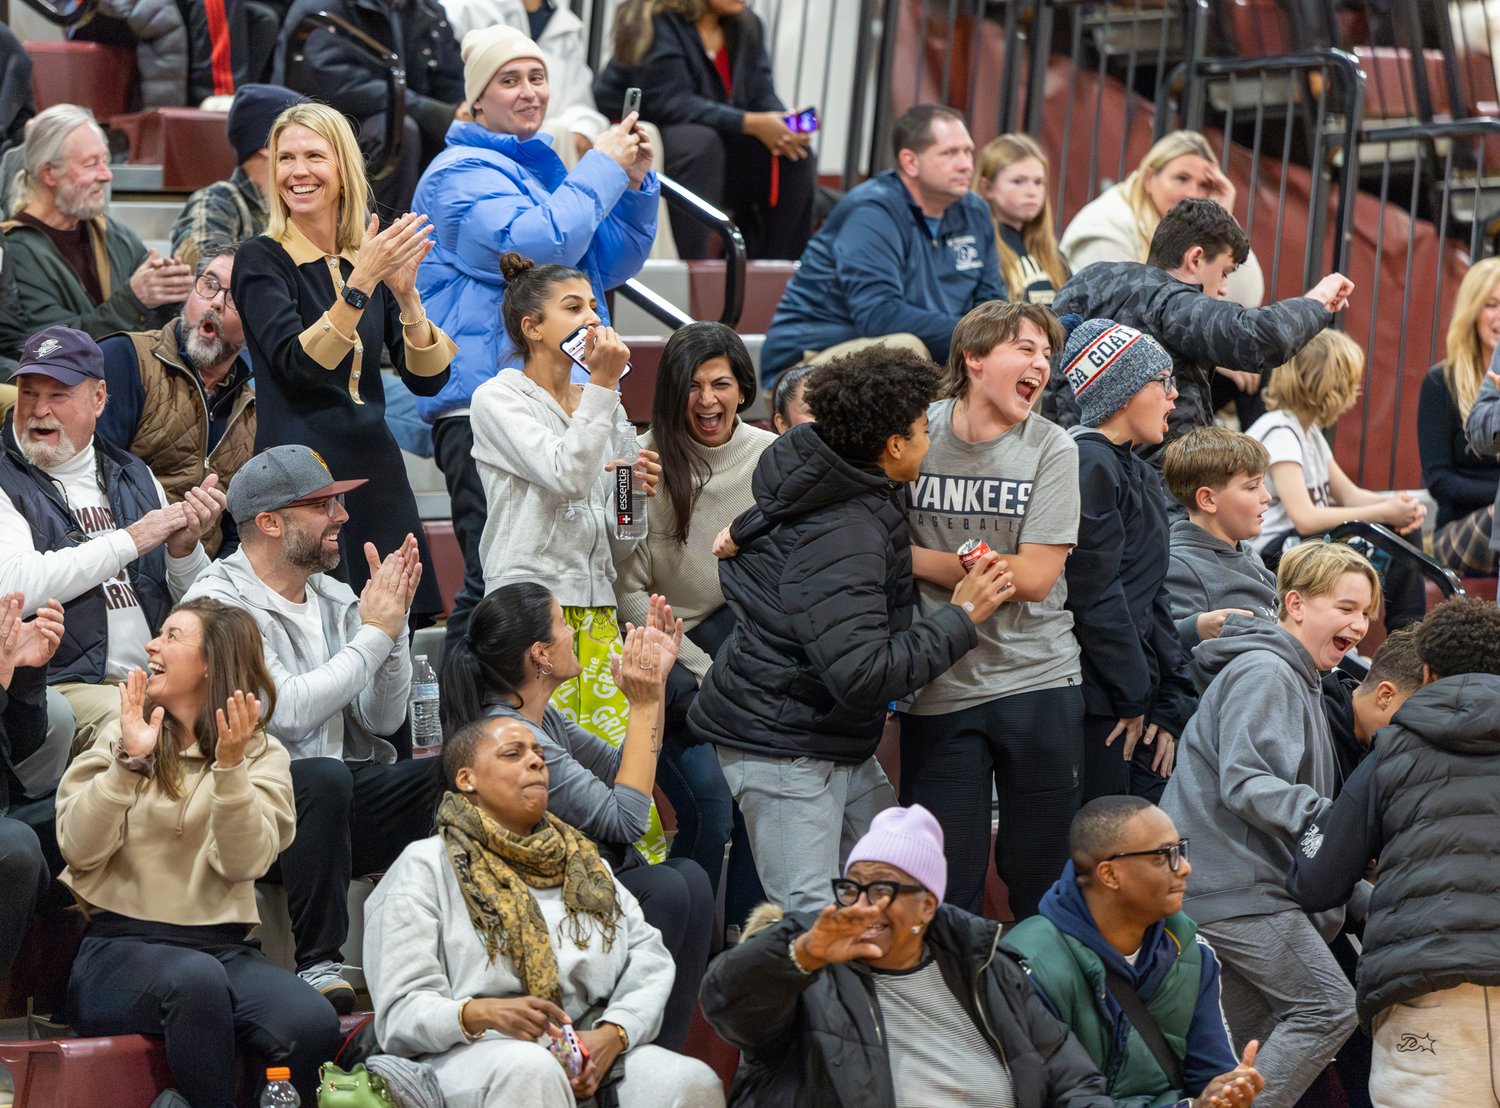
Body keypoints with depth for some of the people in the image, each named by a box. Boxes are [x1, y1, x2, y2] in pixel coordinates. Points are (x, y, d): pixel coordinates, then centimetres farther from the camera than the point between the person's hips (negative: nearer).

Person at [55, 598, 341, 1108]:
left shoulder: (262, 756, 12)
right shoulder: (119, 738, 12)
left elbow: (244, 863, -7)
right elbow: (80, 849, -3)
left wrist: (230, 768, -18)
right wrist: (128, 762, -13)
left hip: (220, 945, 1)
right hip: (119, 944, -1)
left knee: (313, 1025, -29)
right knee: (195, 979, -38)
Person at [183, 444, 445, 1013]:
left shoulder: (333, 597, 16)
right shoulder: (221, 603, -8)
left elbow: (383, 719, 13)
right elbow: (291, 714, -20)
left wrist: (393, 623, -1)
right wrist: (373, 633, -12)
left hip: (342, 799, 7)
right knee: (325, 778, -38)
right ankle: (318, 963, -28)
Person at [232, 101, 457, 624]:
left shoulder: (373, 256, 11)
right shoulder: (261, 260, -2)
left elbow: (427, 380, 4)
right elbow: (297, 366, -16)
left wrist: (405, 294, -11)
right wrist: (359, 284, -23)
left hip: (376, 472, 5)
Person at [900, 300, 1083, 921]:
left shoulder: (1051, 449, -3)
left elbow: (1034, 577, -11)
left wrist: (916, 559, -10)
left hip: (1038, 683, 0)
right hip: (941, 691, 0)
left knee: (1040, 880, 5)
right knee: (944, 889, 0)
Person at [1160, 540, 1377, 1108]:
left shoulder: (1294, 677, 23)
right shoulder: (1263, 674, -11)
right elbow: (1242, 782, -22)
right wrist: (1322, 815, -33)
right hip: (1236, 884, -11)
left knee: (1259, 1039, 8)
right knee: (1328, 1007, -14)